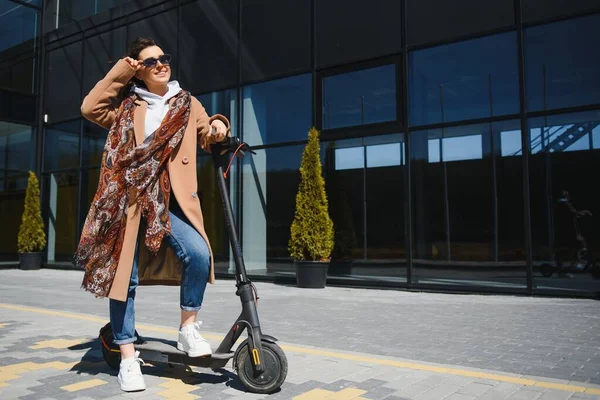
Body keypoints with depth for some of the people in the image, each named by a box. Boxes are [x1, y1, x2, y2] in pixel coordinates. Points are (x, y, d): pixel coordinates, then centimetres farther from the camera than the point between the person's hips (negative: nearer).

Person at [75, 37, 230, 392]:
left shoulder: (187, 103, 17)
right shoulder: (126, 105, 15)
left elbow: (208, 136, 17)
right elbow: (91, 108, 2)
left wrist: (219, 128, -6)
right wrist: (120, 71, 5)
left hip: (170, 201, 0)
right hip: (128, 200, 1)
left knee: (199, 254, -26)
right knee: (124, 275, 1)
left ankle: (188, 329, -4)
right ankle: (129, 358, 13)